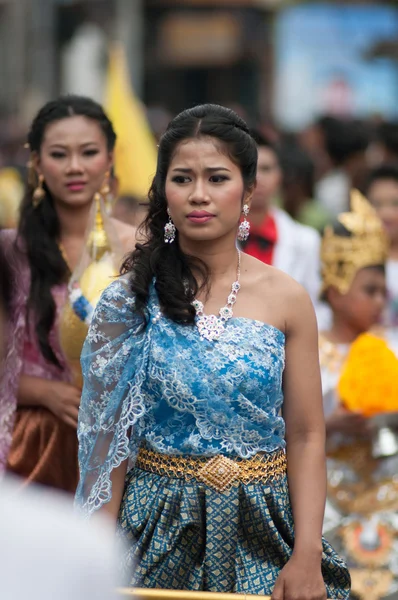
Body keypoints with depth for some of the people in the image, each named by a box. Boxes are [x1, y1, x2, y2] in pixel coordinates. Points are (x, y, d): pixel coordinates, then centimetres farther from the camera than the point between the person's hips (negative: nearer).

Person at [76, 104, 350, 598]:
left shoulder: (286, 299, -1)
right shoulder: (131, 298, -3)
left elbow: (305, 436, -1)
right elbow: (111, 435, -2)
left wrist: (307, 556, -9)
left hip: (261, 530, 1)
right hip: (160, 526, 0)